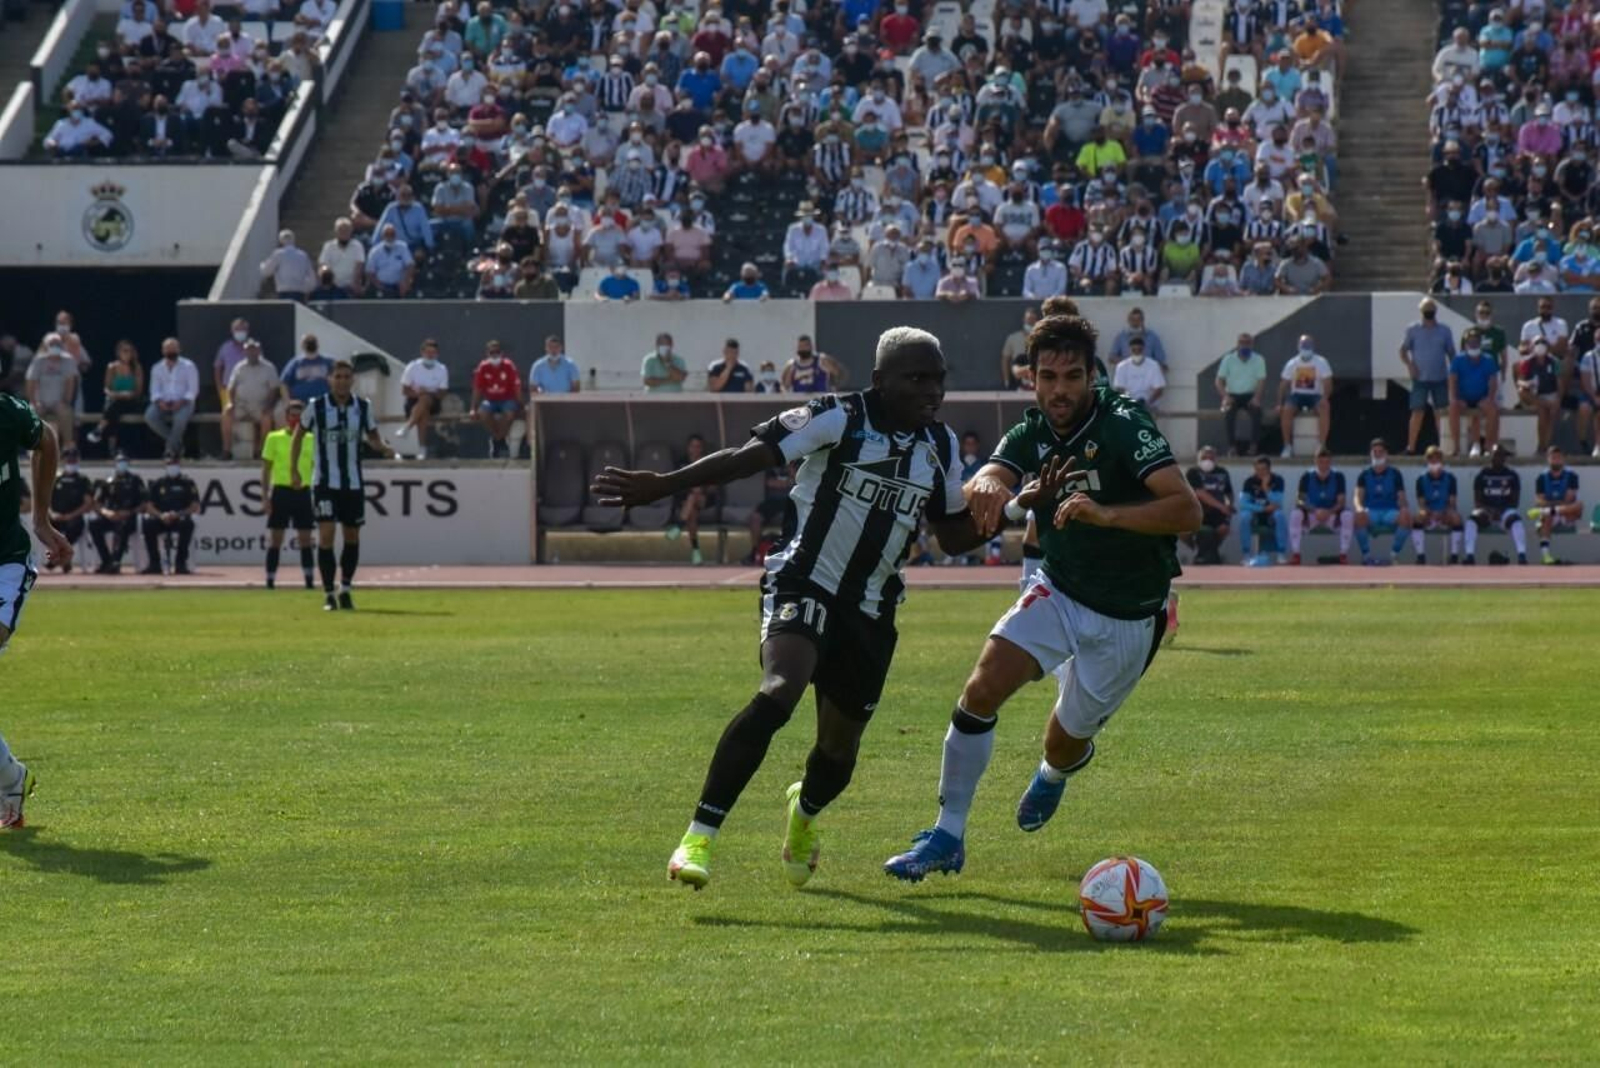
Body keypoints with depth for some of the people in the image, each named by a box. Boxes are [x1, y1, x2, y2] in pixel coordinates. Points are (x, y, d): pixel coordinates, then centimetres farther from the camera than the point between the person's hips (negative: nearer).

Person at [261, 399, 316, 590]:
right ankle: (270, 581, 6)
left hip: (303, 492, 2)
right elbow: (266, 469, 3)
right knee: (275, 539, 1)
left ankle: (310, 581, 4)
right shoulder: (274, 438, 2)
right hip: (281, 490, -2)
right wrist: (265, 495, -4)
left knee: (306, 539, 1)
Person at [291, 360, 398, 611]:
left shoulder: (363, 407, 0)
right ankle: (328, 595, -7)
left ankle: (345, 589, 26)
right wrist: (293, 470, 3)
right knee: (326, 534, -13)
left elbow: (372, 435, 12)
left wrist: (384, 448, -10)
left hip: (353, 483, 3)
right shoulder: (316, 407, -6)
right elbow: (299, 434, 7)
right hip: (324, 483, -3)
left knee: (352, 536, 10)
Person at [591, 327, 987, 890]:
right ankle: (698, 838, -31)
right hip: (805, 584, -6)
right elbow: (750, 456, -18)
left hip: (869, 611, 6)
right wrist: (661, 485, -28)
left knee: (840, 747, 12)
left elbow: (955, 536, 17)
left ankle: (804, 812, 50)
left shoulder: (940, 445, 8)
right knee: (779, 690, -32)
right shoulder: (840, 417, -11)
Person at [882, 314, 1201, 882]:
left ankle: (1054, 773, 47)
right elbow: (980, 487, -23)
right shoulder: (1032, 434, -5)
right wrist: (988, 486, -48)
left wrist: (1105, 514, -46)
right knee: (981, 690, -16)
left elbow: (1186, 510, -32)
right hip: (1058, 592, 4)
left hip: (1126, 618, -4)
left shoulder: (1123, 424, -22)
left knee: (1066, 744, 6)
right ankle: (947, 836, -5)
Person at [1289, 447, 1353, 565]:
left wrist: (1329, 512, -30)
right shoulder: (1307, 477, -6)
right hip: (1311, 516, 0)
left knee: (1348, 514, -30)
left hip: (1332, 515, 0)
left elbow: (1342, 502, -10)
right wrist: (1315, 510, -31)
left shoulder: (1338, 477, -5)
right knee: (1295, 514, -31)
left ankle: (1344, 554, -21)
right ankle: (1295, 554, -26)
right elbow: (1299, 501, -13)